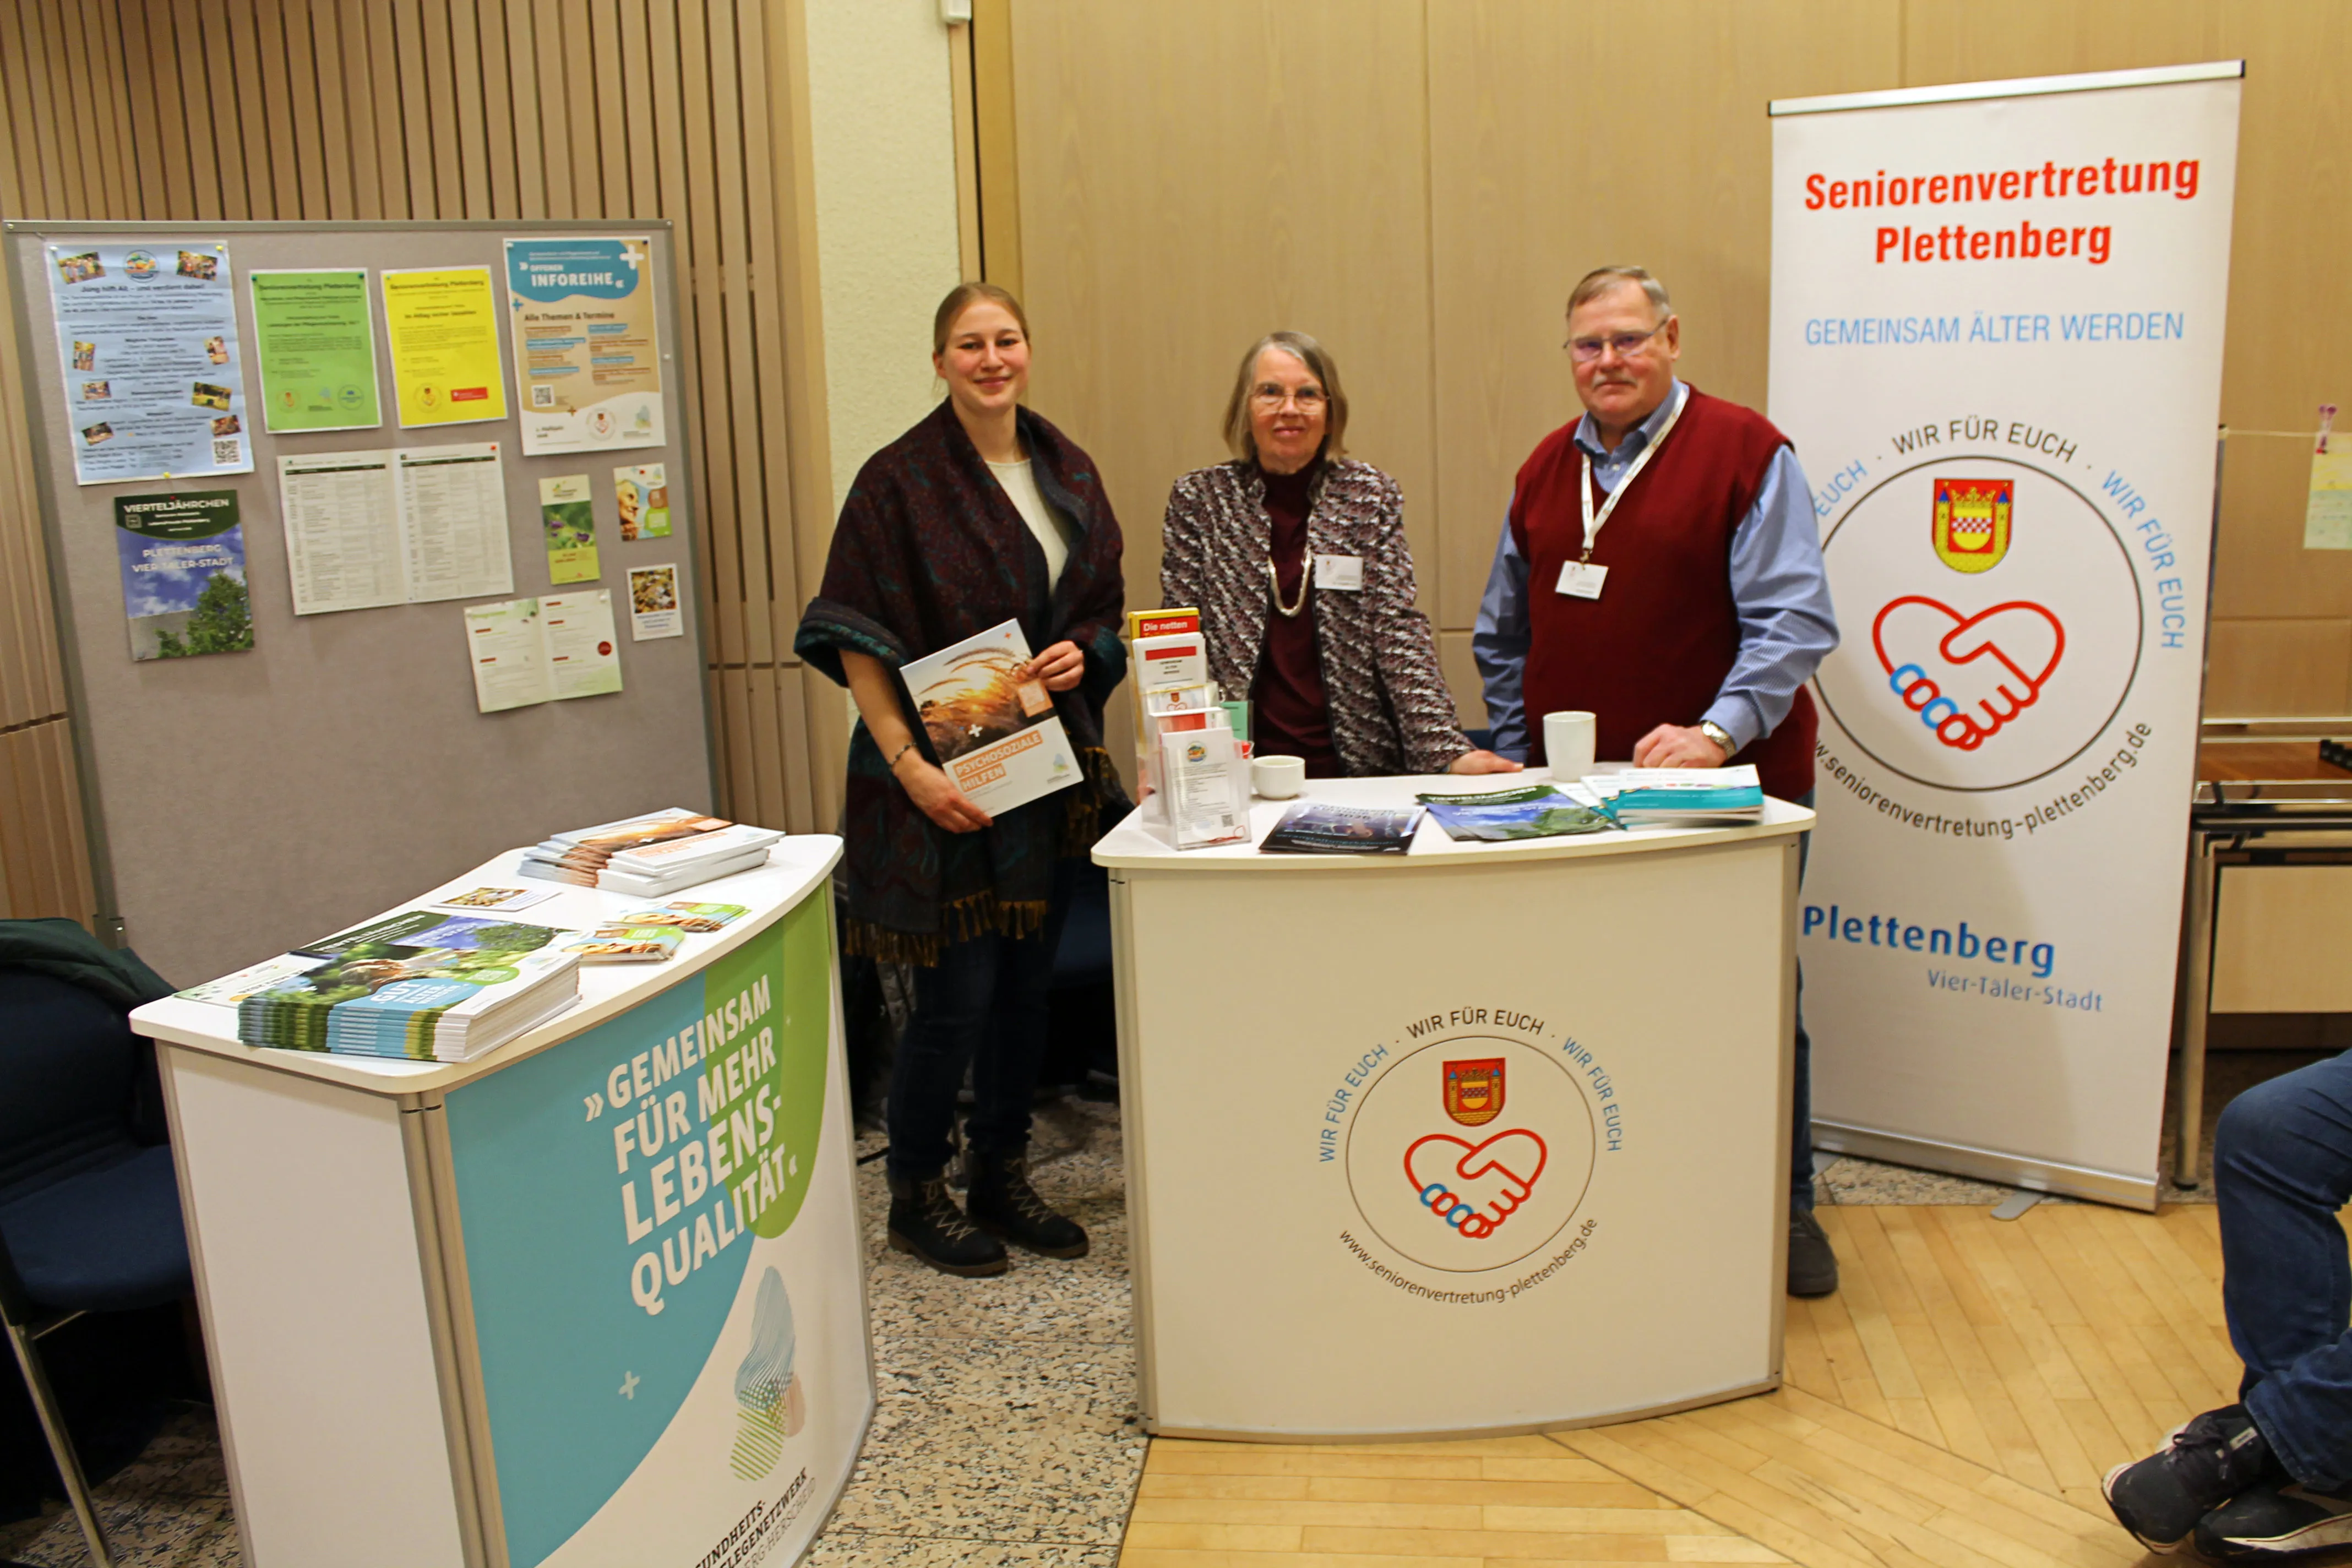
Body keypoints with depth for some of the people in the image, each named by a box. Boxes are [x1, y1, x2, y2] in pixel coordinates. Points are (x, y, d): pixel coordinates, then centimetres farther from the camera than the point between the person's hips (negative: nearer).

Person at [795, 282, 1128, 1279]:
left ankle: (1002, 1177, 30)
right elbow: (856, 642, -12)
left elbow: (1105, 606, 16)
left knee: (1028, 986, 13)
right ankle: (915, 1196, 20)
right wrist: (911, 766, -20)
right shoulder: (899, 480, -9)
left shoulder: (1066, 471, 9)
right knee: (958, 996, -1)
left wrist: (1082, 651, -6)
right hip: (947, 778, -6)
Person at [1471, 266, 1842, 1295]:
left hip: (1729, 788, -4)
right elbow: (1503, 636, 19)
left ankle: (1783, 1208, 24)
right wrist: (1512, 753, 13)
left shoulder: (1745, 451, -6)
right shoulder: (1547, 469, 12)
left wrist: (1719, 732, -25)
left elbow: (1791, 619, -13)